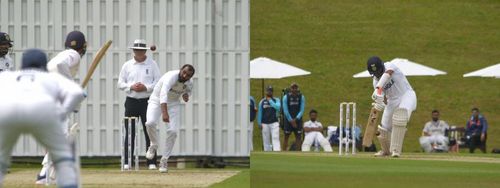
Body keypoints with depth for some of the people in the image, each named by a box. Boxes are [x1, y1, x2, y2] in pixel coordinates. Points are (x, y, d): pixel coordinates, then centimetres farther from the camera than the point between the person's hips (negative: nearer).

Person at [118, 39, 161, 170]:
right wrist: (131, 87, -10)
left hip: (147, 101, -2)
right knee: (129, 133, 1)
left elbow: (158, 83, 0)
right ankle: (127, 162, 5)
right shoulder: (127, 65, 9)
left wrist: (146, 87, -14)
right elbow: (120, 83, 8)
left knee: (149, 132, -4)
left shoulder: (152, 64, 4)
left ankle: (151, 162, -2)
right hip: (131, 101, 2)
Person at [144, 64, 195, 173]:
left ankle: (164, 160, 2)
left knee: (173, 131, -12)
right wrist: (164, 113, -61)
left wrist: (186, 95, -12)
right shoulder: (171, 77, -32)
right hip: (157, 101, -4)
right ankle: (153, 145, 1)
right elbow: (163, 94, -47)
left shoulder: (189, 84, -11)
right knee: (150, 122, -29)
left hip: (173, 104, 4)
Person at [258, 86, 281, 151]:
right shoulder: (262, 101, 9)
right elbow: (260, 113, 10)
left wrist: (270, 101, -13)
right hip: (265, 123, 2)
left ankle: (277, 150, -21)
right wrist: (259, 123, 4)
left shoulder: (276, 100, 4)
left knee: (275, 138, -13)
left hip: (274, 123, -2)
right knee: (266, 139, 4)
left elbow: (278, 107, -16)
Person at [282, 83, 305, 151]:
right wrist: (291, 121, -10)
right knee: (286, 136, -1)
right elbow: (285, 110, -6)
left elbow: (302, 110, -2)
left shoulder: (301, 97, 1)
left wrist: (296, 119, -13)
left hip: (297, 120, 2)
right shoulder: (286, 97, -4)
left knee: (298, 137, 0)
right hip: (288, 120, -2)